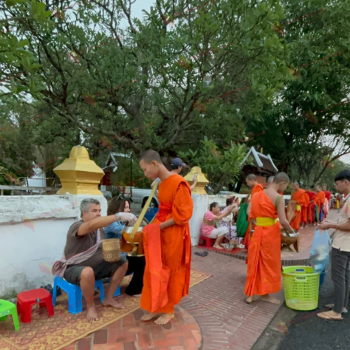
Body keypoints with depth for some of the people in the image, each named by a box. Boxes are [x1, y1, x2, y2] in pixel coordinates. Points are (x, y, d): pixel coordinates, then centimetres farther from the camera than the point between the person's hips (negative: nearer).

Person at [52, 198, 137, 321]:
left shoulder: (99, 228, 1)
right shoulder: (76, 227, -23)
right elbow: (91, 225, -47)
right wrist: (119, 216, -52)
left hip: (96, 266, 7)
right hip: (74, 269, -7)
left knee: (122, 262, -4)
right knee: (88, 272, -40)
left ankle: (109, 298, 7)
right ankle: (91, 306, -12)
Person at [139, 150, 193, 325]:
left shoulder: (178, 183, -20)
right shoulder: (162, 183, 6)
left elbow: (182, 215, -20)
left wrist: (159, 226, -19)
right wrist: (153, 225, 1)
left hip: (173, 235, -7)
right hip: (159, 233, 8)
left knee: (170, 272, 9)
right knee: (154, 271, 14)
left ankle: (168, 310, 30)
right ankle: (155, 307, 32)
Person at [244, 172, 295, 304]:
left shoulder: (256, 195, 7)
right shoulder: (278, 197, -13)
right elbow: (283, 221, -16)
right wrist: (292, 231, 1)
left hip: (258, 232, 6)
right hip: (271, 233, -6)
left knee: (255, 262, 14)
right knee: (269, 263, 10)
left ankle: (250, 294, 21)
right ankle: (265, 293, 24)